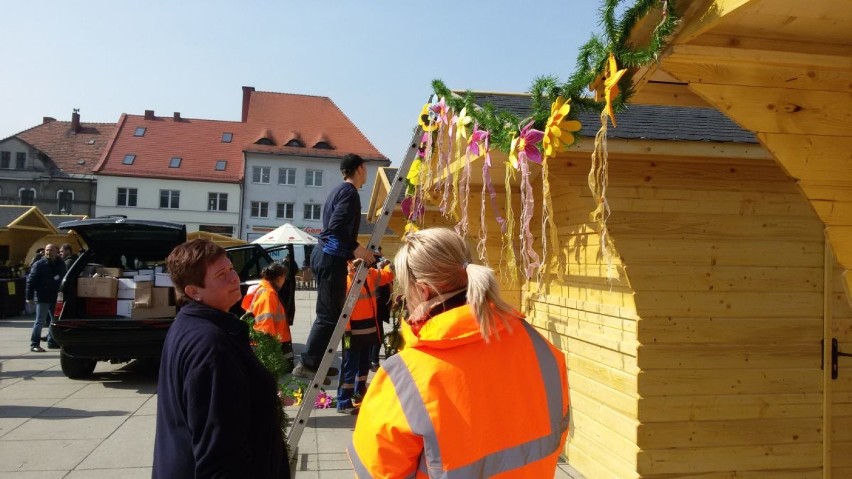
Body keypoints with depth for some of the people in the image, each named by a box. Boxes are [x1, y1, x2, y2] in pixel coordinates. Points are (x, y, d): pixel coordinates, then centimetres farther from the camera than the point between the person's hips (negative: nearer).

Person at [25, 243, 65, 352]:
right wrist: (29, 297, -13)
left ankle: (52, 342, 24)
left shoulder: (61, 265, 9)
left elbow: (64, 280, 15)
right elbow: (31, 281, -8)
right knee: (40, 321, -5)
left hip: (55, 298, 6)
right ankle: (34, 344, 1)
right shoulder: (39, 264, -6)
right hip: (42, 298, -6)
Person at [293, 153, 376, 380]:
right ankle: (307, 364, -5)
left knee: (330, 311, 13)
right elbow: (336, 226, -23)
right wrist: (355, 248, -23)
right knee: (329, 314, -7)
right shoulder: (349, 192, -11)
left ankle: (315, 362, 17)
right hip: (331, 257, -10)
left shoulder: (339, 190, 19)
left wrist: (351, 252, 27)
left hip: (325, 254, 10)